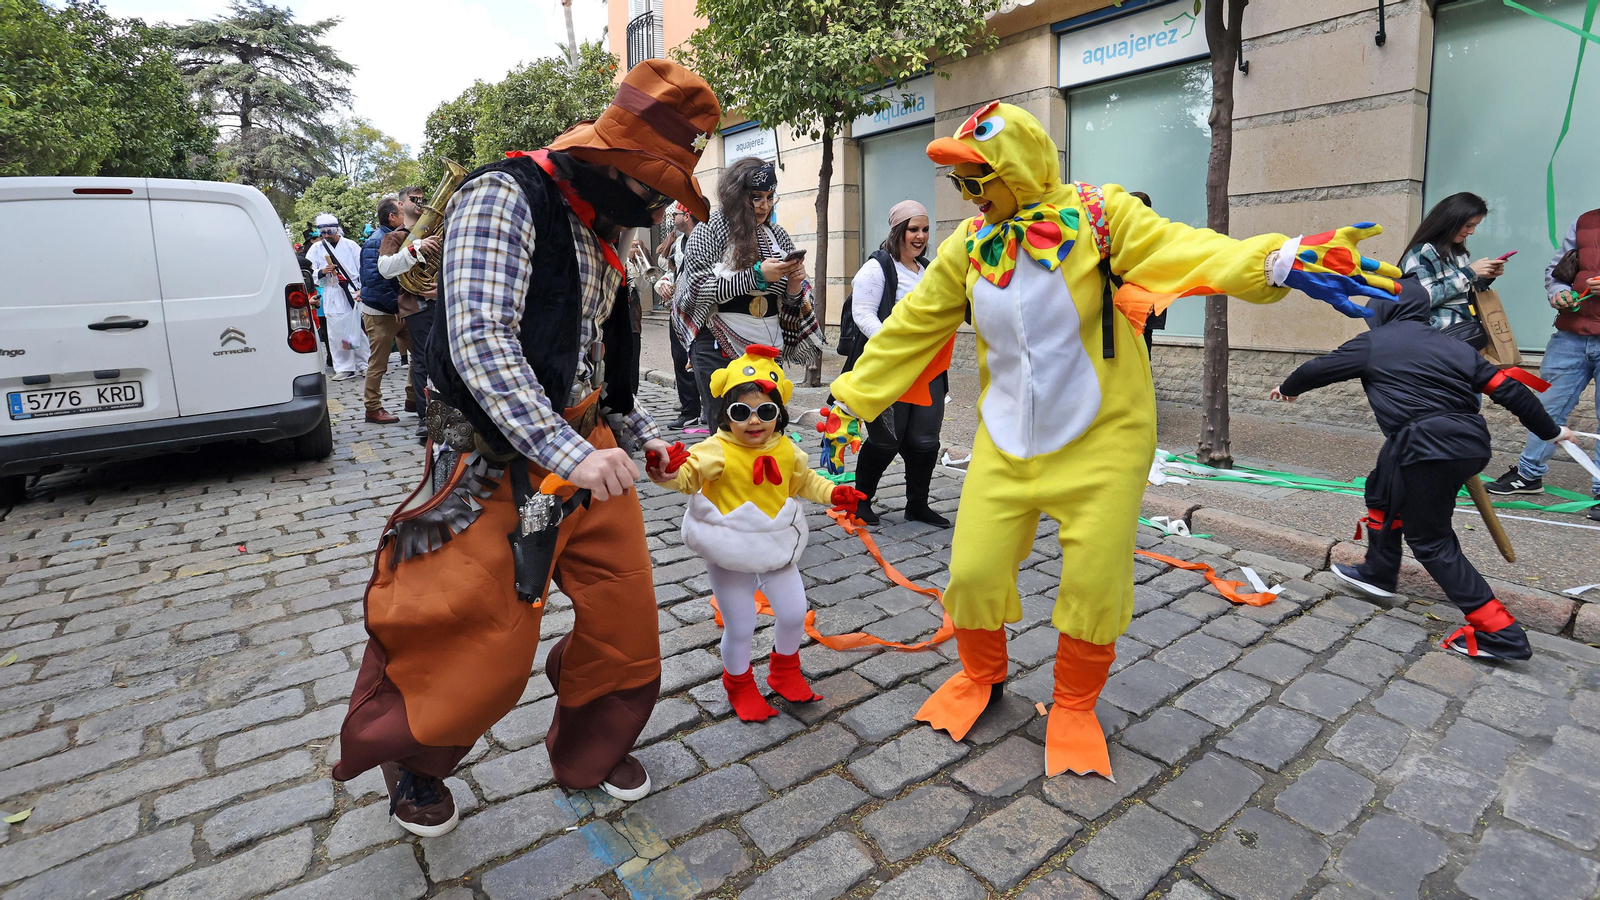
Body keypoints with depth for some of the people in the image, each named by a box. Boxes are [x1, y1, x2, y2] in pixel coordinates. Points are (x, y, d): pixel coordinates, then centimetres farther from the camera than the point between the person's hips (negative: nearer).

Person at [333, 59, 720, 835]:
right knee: (480, 642, 1)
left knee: (624, 613, 10)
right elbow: (480, 340, -25)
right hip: (503, 463, -8)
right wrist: (568, 452, -31)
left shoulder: (596, 231, 12)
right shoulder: (505, 198, -14)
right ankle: (410, 760, 34)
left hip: (587, 447, 8)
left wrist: (644, 435, 13)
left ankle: (589, 753, 36)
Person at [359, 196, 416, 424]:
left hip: (400, 310, 8)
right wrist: (395, 305, -22)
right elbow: (374, 278, -24)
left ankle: (413, 399, 20)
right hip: (380, 312, -8)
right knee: (378, 363, 0)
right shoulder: (376, 241, -15)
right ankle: (373, 409, 11)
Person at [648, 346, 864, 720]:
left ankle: (785, 671, 41)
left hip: (777, 547, 5)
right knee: (740, 627, 6)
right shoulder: (718, 450, -19)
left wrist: (832, 493, 4)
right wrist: (669, 472, -51)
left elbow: (804, 480, 15)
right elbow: (690, 474, -30)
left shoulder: (785, 449, -3)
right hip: (730, 554, -4)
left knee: (794, 613, 12)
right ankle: (740, 684, 35)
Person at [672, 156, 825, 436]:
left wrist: (795, 284, -7)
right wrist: (757, 275, -17)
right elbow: (698, 290, -12)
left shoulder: (777, 234, 11)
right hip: (721, 350, -4)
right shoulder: (710, 230, -1)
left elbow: (789, 300, 17)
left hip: (768, 348, 4)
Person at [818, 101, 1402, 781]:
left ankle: (1074, 707, 29)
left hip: (1100, 439, -3)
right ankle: (981, 675, 33)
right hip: (1005, 443, 3)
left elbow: (1180, 250, -22)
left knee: (1095, 584, 1)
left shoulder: (1097, 215, -7)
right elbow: (910, 328, 7)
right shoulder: (968, 245, 4)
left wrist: (1281, 261, -41)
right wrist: (851, 400, 6)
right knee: (973, 572, 1)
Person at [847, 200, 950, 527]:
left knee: (925, 440, 6)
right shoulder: (878, 266, -5)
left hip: (929, 371, 7)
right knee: (886, 440, -1)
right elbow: (863, 313, -13)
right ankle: (860, 500, 19)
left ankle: (917, 505, 21)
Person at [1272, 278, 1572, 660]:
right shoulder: (1452, 344, 17)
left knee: (1430, 539, 3)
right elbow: (1507, 388, 15)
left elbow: (1319, 369, 13)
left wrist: (1288, 388, 32)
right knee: (1383, 490, 26)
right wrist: (1549, 429, 25)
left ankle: (1501, 634, 3)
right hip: (1472, 442, 8)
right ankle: (1378, 574, 39)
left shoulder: (1373, 343, 4)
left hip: (1428, 449, -7)